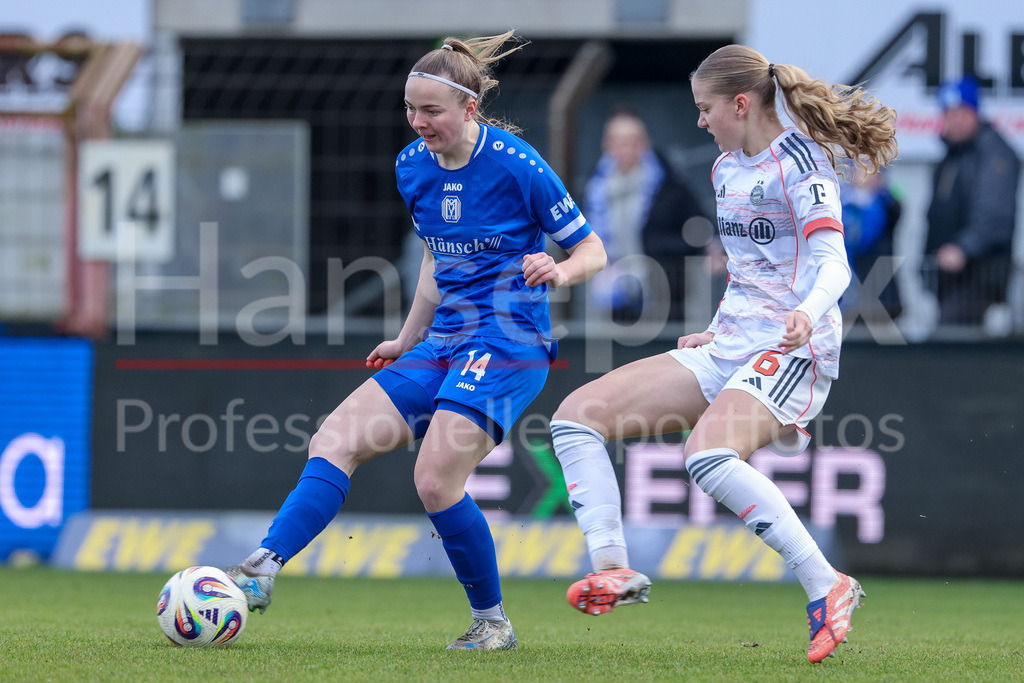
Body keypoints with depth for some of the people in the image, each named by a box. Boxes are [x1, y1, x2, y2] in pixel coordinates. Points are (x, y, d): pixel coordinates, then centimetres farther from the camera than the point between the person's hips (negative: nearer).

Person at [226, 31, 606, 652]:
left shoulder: (516, 166, -12)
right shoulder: (413, 167, 7)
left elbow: (593, 251, -4)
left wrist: (559, 272, -26)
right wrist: (407, 341, 24)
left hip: (507, 342, -7)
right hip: (443, 342, 7)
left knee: (436, 478, -19)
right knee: (338, 440, -8)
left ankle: (493, 622, -1)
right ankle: (262, 571, -14)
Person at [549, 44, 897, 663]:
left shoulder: (800, 160, -9)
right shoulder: (727, 169, 16)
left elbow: (833, 264, -20)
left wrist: (809, 312, -39)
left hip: (791, 355, -9)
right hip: (729, 351, 9)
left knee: (709, 455, -36)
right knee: (575, 416, -3)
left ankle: (827, 588, -27)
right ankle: (613, 570, -9)